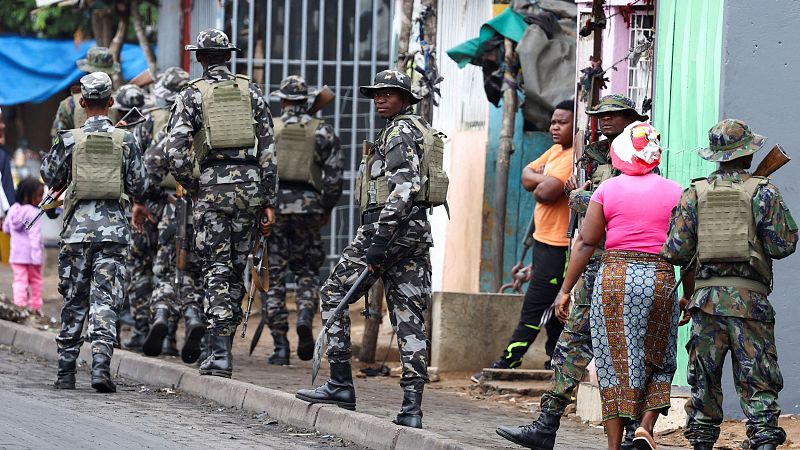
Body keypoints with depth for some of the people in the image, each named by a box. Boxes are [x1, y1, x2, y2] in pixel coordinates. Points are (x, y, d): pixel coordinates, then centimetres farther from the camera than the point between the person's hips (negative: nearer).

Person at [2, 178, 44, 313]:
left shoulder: (13, 210, 3)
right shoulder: (33, 213, -17)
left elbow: (6, 228, 16)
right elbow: (35, 236, -21)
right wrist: (36, 256, -23)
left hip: (16, 254, 4)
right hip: (31, 254, -4)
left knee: (20, 280, 4)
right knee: (35, 280, 13)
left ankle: (20, 306, -6)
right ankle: (35, 307, 19)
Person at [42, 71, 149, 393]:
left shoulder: (69, 140, -2)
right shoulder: (125, 140, 0)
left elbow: (51, 177, 9)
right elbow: (139, 187, 3)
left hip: (78, 228, 0)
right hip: (113, 230, 0)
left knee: (74, 301, 10)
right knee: (105, 300, -2)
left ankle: (66, 372, 14)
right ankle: (101, 365, -17)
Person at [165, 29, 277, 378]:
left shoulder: (191, 95, 1)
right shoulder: (251, 92, 9)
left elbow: (175, 151, -10)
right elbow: (268, 151, 6)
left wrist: (193, 186, 6)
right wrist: (268, 202, 9)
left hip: (213, 186, -3)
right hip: (249, 183, 3)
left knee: (216, 270, -1)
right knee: (236, 269, 13)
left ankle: (220, 354, -10)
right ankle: (225, 344, 18)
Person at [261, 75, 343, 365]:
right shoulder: (323, 132, 5)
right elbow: (334, 175, 1)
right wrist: (327, 208, 14)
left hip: (271, 205, -1)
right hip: (308, 206, 1)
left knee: (273, 276, 4)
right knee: (307, 271, 16)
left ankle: (280, 345, 1)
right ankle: (305, 318, -13)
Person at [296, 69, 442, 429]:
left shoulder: (399, 132, -8)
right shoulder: (418, 130, 22)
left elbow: (403, 187, -20)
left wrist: (379, 239, -24)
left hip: (391, 226, -9)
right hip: (417, 232, 9)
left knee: (334, 293, 2)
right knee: (409, 314, 3)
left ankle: (340, 384, -2)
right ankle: (412, 406, -4)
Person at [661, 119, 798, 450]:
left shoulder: (694, 194, 7)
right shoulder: (764, 192, 0)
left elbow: (675, 251, 1)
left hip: (706, 298, 2)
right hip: (750, 298, -2)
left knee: (704, 383, 9)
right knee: (758, 384, -1)